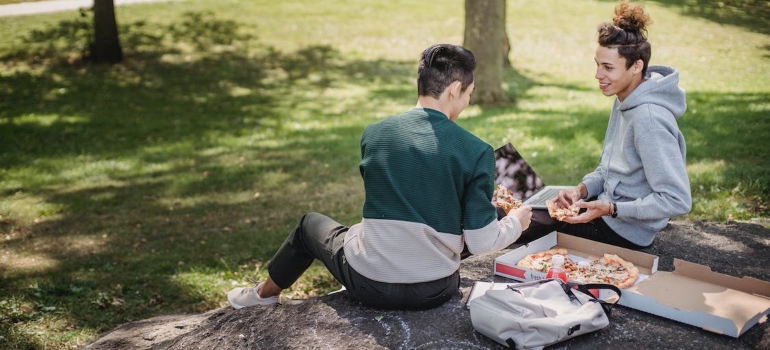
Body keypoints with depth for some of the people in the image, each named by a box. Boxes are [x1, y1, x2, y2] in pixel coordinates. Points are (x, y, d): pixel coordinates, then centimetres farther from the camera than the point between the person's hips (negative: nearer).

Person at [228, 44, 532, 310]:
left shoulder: (374, 134, -7)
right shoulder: (477, 153, -14)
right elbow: (481, 242, -12)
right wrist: (516, 221, 9)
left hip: (371, 285, 0)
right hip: (436, 291, 0)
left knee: (311, 224, 30)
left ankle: (265, 293, 52)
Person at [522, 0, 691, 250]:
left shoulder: (649, 118, -26)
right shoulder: (625, 100, 4)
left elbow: (677, 201, -27)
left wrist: (610, 209, -28)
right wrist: (582, 189, -4)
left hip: (624, 232, -9)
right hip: (608, 208, 9)